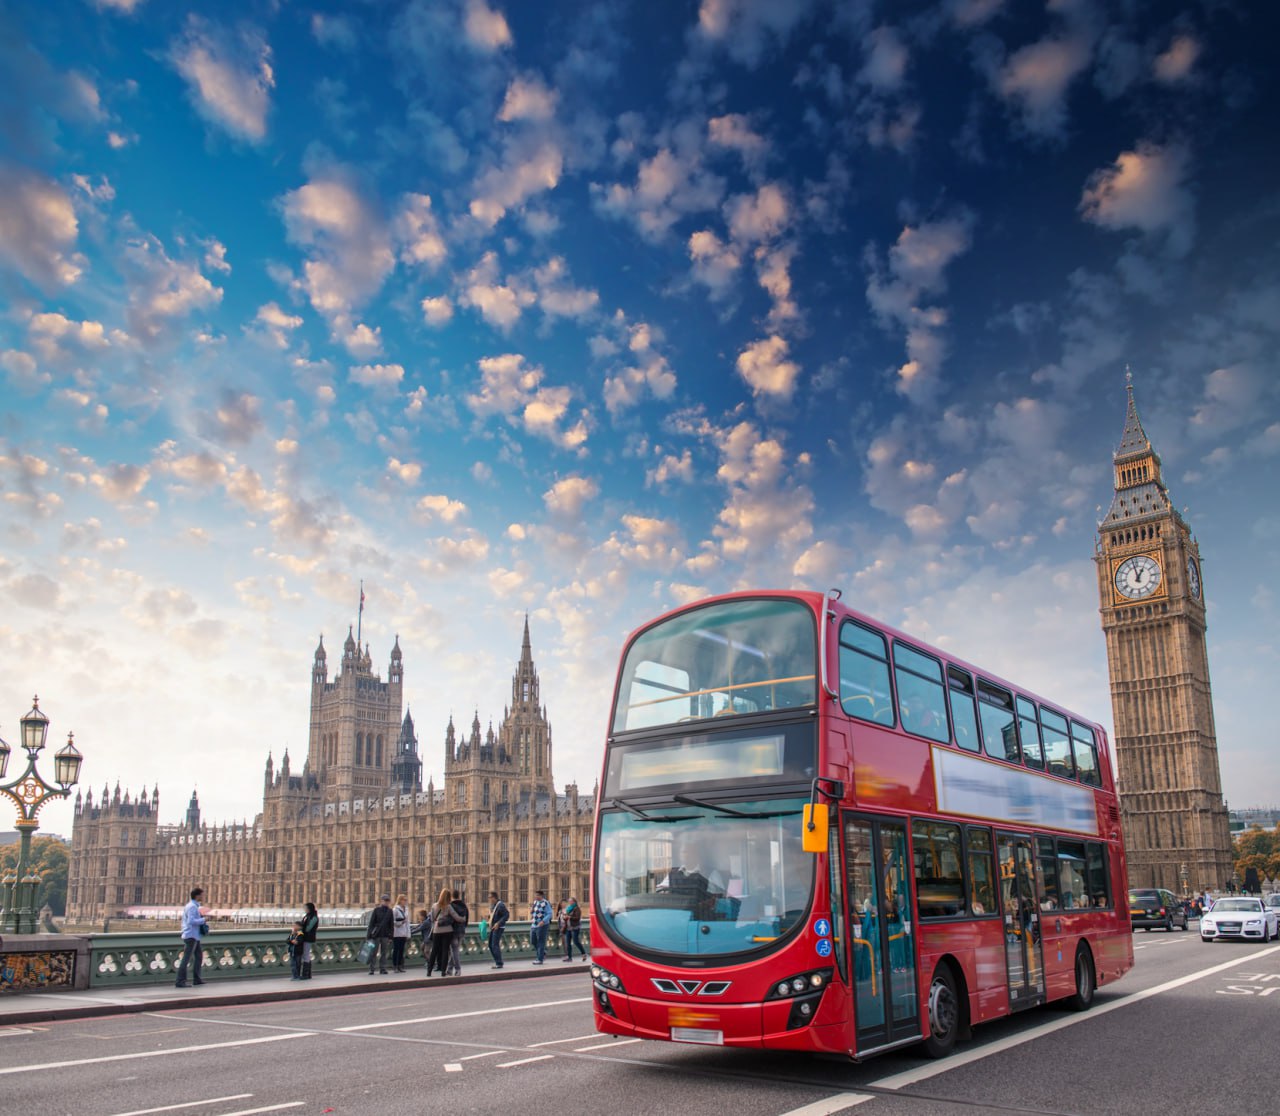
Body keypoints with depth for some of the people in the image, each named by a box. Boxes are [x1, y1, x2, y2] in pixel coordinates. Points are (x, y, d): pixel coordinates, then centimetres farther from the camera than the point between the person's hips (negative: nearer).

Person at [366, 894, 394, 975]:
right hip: (376, 935, -3)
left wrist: (390, 936, 5)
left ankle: (382, 968, 12)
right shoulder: (376, 910, -2)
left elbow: (391, 925, 10)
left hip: (385, 935, 3)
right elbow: (371, 923, -4)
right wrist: (369, 935, -9)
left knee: (384, 953, 6)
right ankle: (371, 969, 5)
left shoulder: (389, 911, 8)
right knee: (373, 952, -2)